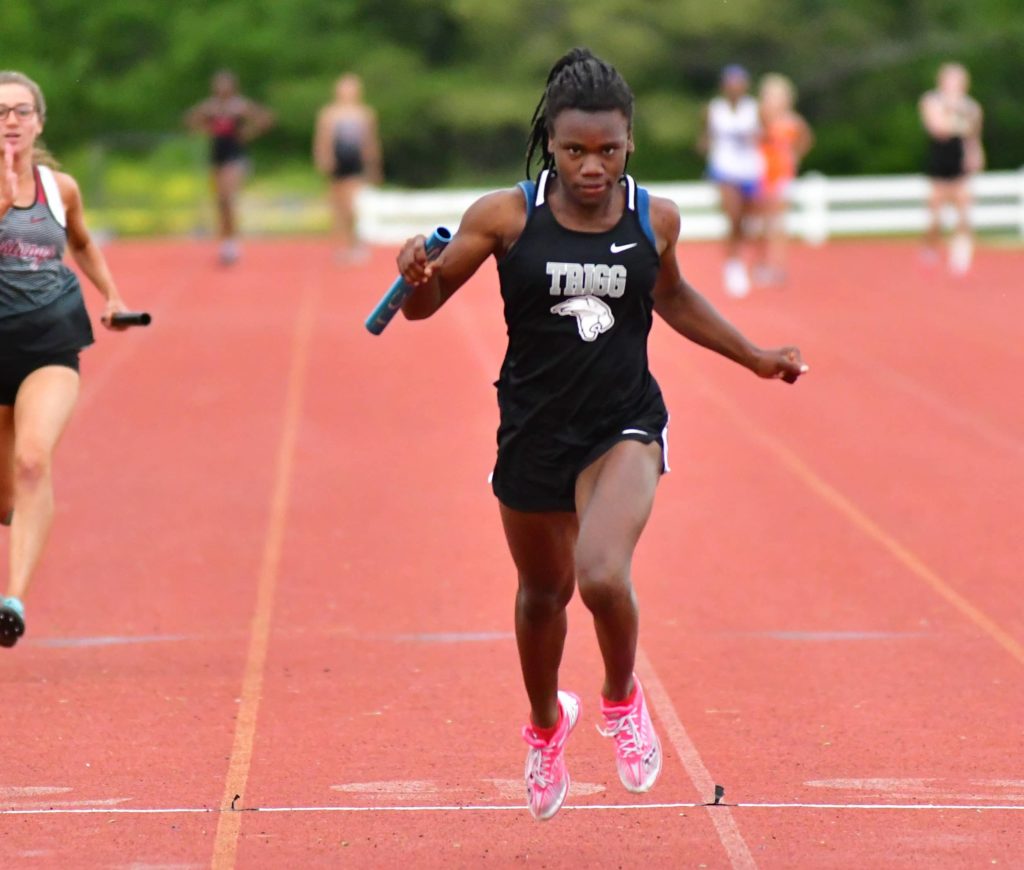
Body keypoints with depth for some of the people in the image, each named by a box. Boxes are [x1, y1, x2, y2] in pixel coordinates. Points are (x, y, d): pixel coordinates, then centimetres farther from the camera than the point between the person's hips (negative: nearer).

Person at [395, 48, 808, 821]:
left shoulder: (656, 219, -5)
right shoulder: (505, 217, -12)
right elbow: (424, 305, -4)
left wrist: (755, 358, 22)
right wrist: (418, 275, -27)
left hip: (624, 427, -1)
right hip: (532, 431, 1)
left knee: (603, 577, -25)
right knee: (543, 591, 19)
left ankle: (622, 698, 7)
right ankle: (547, 724, 49)